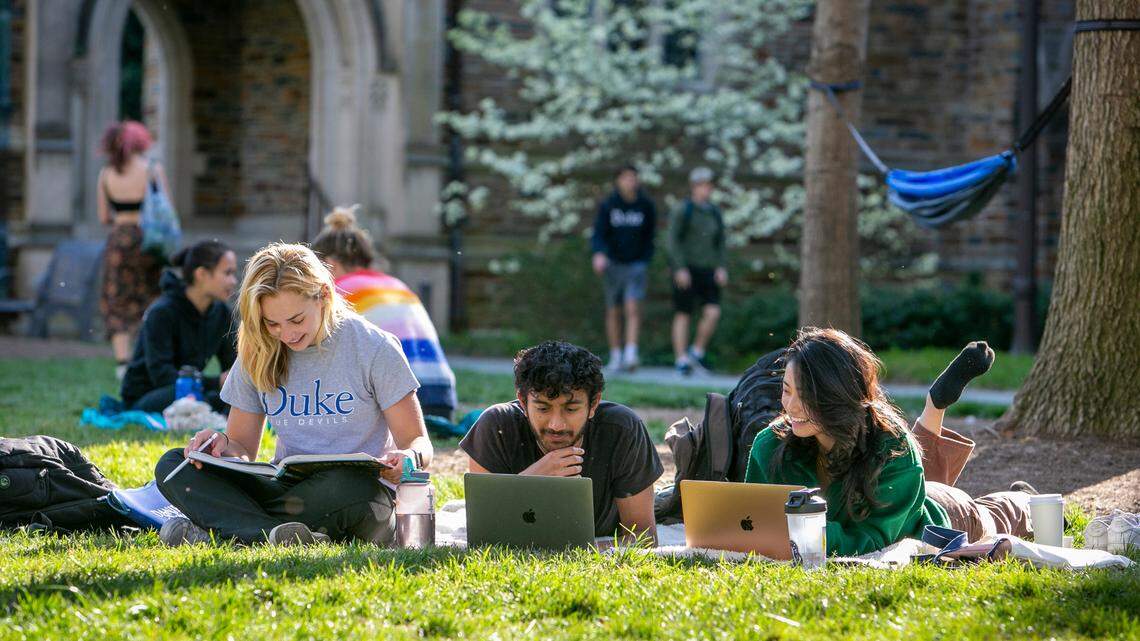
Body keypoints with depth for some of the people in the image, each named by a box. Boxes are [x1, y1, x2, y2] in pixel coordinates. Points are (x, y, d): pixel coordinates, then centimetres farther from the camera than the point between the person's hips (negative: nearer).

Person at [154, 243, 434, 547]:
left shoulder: (374, 348, -4)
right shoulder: (258, 356, 7)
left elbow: (417, 441, -2)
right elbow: (242, 447, 12)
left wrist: (409, 457, -27)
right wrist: (223, 446, -12)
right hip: (285, 486, 4)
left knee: (348, 485, -42)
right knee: (172, 466, -16)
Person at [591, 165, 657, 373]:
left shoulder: (646, 206, -1)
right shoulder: (607, 205, -4)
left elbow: (650, 236, 9)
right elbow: (598, 234, -7)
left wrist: (646, 260, 3)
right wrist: (599, 254, -26)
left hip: (637, 264, -1)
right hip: (613, 263, 1)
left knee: (633, 308, -16)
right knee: (613, 312, 7)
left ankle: (631, 355, -22)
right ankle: (615, 357, 15)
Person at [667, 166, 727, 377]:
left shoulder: (715, 212, 12)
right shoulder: (681, 211, -3)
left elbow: (720, 243, 17)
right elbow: (673, 241, -8)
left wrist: (721, 267, 4)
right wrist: (680, 269, -16)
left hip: (708, 271, 4)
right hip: (685, 270, -4)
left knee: (713, 312, -10)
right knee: (683, 315, -1)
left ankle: (697, 352, 7)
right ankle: (681, 361, 4)